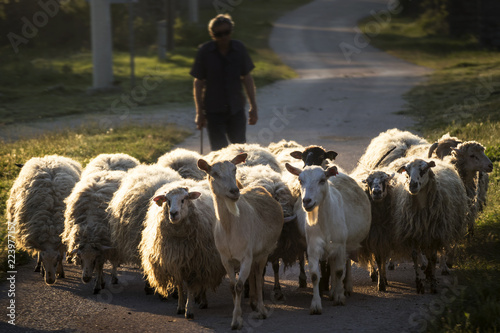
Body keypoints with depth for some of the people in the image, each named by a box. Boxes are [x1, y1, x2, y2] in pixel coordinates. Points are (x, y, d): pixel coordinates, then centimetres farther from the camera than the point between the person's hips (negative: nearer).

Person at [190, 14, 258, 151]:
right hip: (214, 111, -2)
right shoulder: (205, 51, -7)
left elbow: (247, 78, 7)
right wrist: (199, 112, -3)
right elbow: (198, 83, -2)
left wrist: (253, 107, 7)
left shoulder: (239, 49, -1)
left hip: (236, 109, 2)